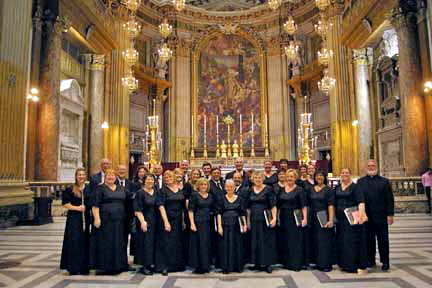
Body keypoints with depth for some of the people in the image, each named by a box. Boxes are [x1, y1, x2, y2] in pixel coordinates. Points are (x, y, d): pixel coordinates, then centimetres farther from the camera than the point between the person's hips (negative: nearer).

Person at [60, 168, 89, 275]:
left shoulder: (89, 189, 9)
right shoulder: (70, 189, 0)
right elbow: (65, 204, -3)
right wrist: (77, 208, -13)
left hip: (85, 219, 3)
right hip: (73, 219, -3)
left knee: (85, 242, 6)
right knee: (73, 242, -2)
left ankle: (84, 267, 16)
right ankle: (73, 267, 9)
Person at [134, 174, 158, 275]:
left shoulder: (156, 192, 9)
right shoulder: (140, 193, -7)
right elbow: (138, 209, -11)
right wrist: (142, 221, -20)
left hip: (155, 221, 5)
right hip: (145, 221, -5)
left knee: (153, 242, 8)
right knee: (146, 243, -3)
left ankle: (151, 264, 19)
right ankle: (144, 266, 5)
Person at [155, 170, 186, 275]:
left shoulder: (180, 190, 8)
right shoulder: (163, 190, -6)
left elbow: (183, 206, 12)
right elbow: (161, 206, -12)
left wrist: (183, 220, 6)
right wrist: (166, 221, -19)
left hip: (178, 220, 5)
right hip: (167, 219, -5)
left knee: (178, 243, 11)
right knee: (166, 243, 0)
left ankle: (177, 264, 25)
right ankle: (163, 267, 11)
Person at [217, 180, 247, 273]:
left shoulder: (240, 199, 5)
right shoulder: (222, 199, 2)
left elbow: (243, 213, 6)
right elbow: (219, 213, 0)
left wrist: (245, 224, -6)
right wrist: (219, 226, -8)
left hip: (236, 225, 1)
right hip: (225, 225, -1)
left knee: (237, 245, 5)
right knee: (225, 245, 1)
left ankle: (237, 266, 17)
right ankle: (226, 267, 12)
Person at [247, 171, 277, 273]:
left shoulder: (268, 189, -5)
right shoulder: (251, 190, 8)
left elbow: (273, 205, -8)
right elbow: (248, 207, 13)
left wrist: (274, 218, -16)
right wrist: (248, 220, 10)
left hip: (265, 218, -4)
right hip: (254, 219, 4)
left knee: (267, 241, 0)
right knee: (255, 241, 7)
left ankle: (267, 264, 10)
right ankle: (258, 263, 18)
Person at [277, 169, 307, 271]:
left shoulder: (299, 190, -3)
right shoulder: (281, 190, 10)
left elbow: (304, 206, -9)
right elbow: (278, 205, 14)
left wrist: (305, 218, -18)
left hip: (295, 218, -5)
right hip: (283, 218, 5)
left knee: (295, 241, -2)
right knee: (284, 241, 8)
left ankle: (296, 264, 7)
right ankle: (286, 263, 19)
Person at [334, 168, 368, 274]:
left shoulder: (355, 187, -4)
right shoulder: (337, 188, 12)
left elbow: (361, 201, -15)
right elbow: (334, 203, 18)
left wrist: (361, 214, -29)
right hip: (340, 218, 6)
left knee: (354, 241, -4)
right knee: (342, 241, 9)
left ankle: (360, 266, 5)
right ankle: (345, 264, 20)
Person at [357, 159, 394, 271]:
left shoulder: (384, 181, 5)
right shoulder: (360, 181, 9)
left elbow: (390, 199, 1)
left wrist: (390, 214, -6)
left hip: (381, 216, -1)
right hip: (366, 216, 2)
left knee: (383, 240, 5)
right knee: (369, 240, 8)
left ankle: (385, 262, 16)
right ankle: (370, 260, 20)